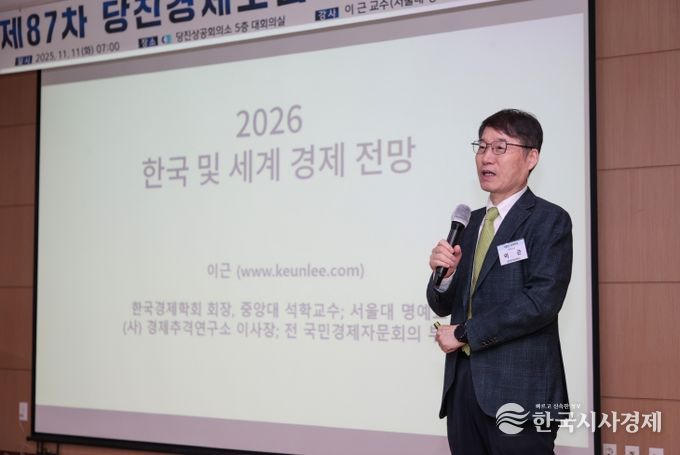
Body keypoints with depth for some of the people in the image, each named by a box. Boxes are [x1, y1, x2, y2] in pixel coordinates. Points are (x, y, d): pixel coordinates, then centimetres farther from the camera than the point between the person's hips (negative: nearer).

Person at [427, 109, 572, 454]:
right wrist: (444, 275, -8)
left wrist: (464, 333, -11)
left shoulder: (549, 220, -5)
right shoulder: (470, 222, 14)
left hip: (520, 389, -6)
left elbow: (541, 301, -18)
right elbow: (443, 306, 14)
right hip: (464, 384, 6)